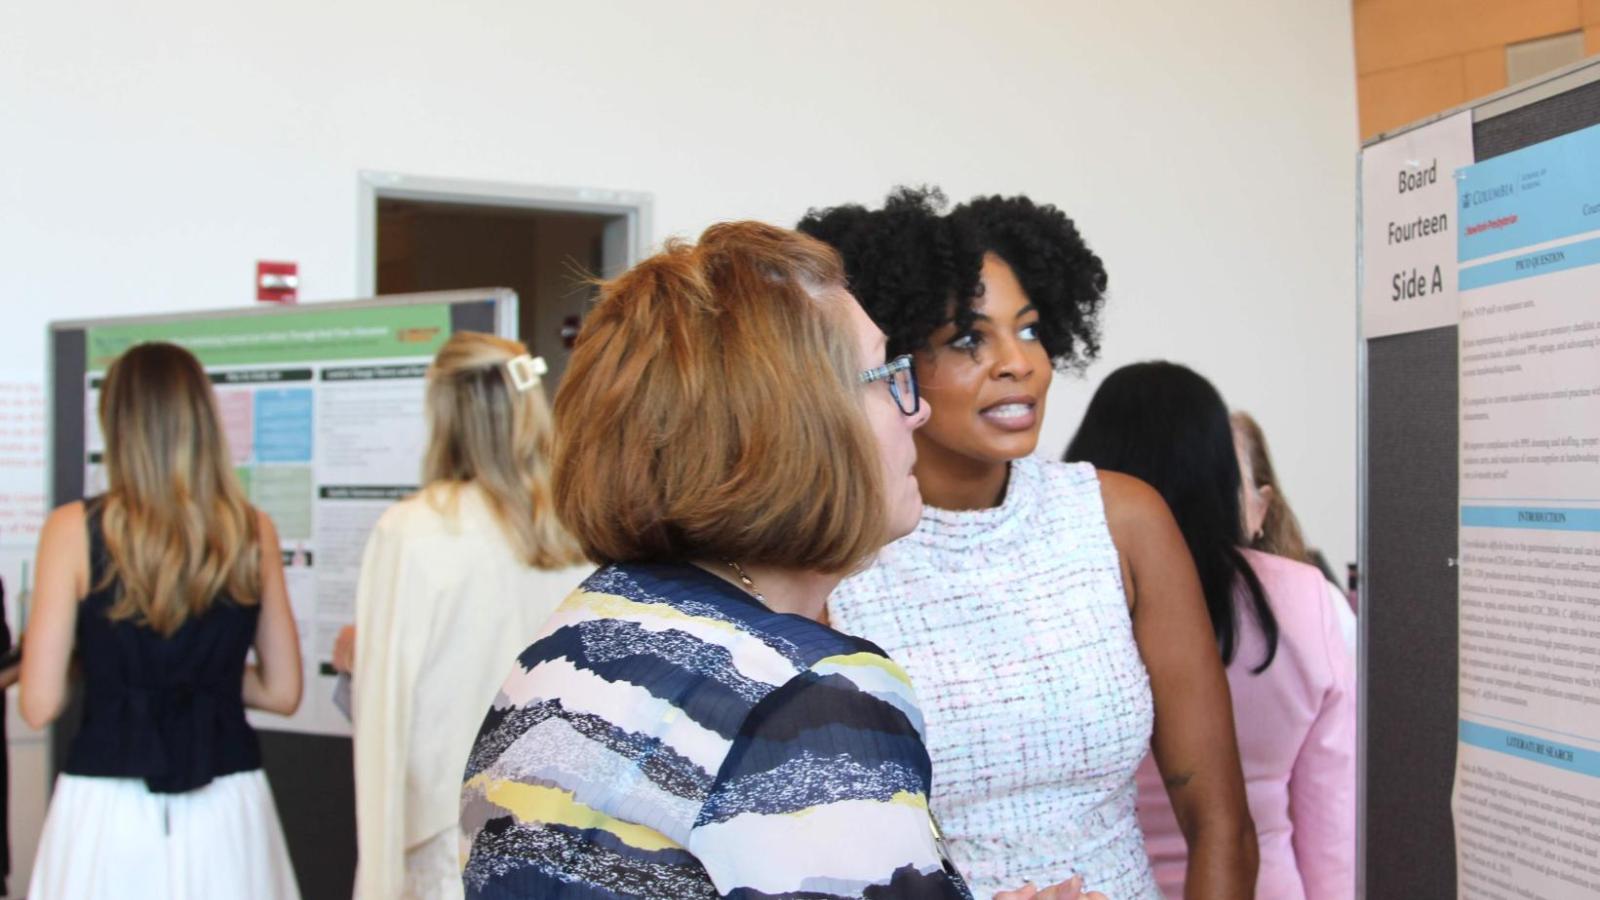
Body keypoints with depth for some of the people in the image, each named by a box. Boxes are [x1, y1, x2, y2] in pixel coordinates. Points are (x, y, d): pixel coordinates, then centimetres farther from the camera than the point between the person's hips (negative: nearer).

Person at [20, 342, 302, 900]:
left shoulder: (75, 530, -8)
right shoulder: (252, 532, -2)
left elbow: (40, 705, -6)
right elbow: (282, 692, 4)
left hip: (107, 808, -2)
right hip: (226, 808, 2)